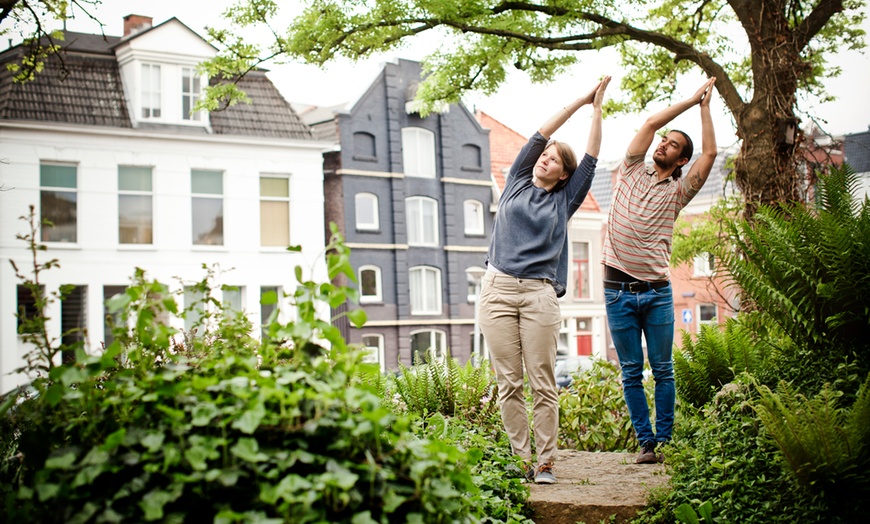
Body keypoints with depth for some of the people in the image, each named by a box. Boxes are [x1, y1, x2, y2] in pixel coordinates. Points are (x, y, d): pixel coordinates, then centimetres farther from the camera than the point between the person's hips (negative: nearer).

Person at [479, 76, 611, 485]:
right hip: (498, 287, 1)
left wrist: (596, 109, 13)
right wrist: (579, 101, 17)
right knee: (509, 383, 0)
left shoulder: (564, 200, 13)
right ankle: (521, 460, 5)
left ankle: (545, 462, 1)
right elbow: (540, 134, 14)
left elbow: (591, 159, 10)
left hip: (540, 294, -1)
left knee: (543, 383, -3)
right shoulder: (517, 182, 16)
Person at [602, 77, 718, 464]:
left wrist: (704, 106, 9)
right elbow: (651, 122, 5)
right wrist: (691, 99, 11)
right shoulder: (632, 172, 11)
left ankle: (666, 440, 8)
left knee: (663, 371, 1)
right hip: (619, 290, 0)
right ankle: (646, 442, 7)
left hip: (657, 291, 0)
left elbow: (710, 153, 1)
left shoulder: (678, 192, 9)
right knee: (631, 373, 2)